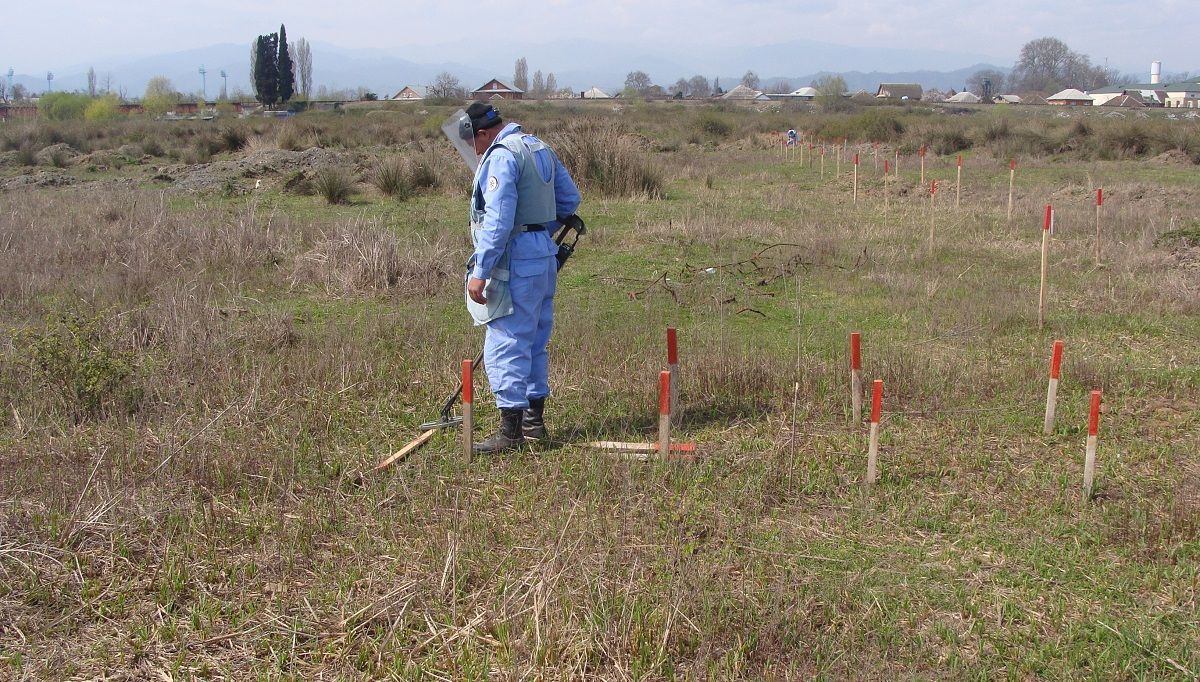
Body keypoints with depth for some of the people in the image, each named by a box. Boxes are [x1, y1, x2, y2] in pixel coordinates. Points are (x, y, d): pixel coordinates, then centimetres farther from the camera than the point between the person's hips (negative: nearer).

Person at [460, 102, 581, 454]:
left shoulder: (501, 155, -14)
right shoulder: (541, 149, 15)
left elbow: (497, 221, -22)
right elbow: (570, 198, 22)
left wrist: (480, 272, -21)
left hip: (516, 262, -10)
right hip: (545, 256, 10)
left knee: (505, 346, -6)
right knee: (534, 344, 16)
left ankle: (511, 429, -4)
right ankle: (534, 420, 24)